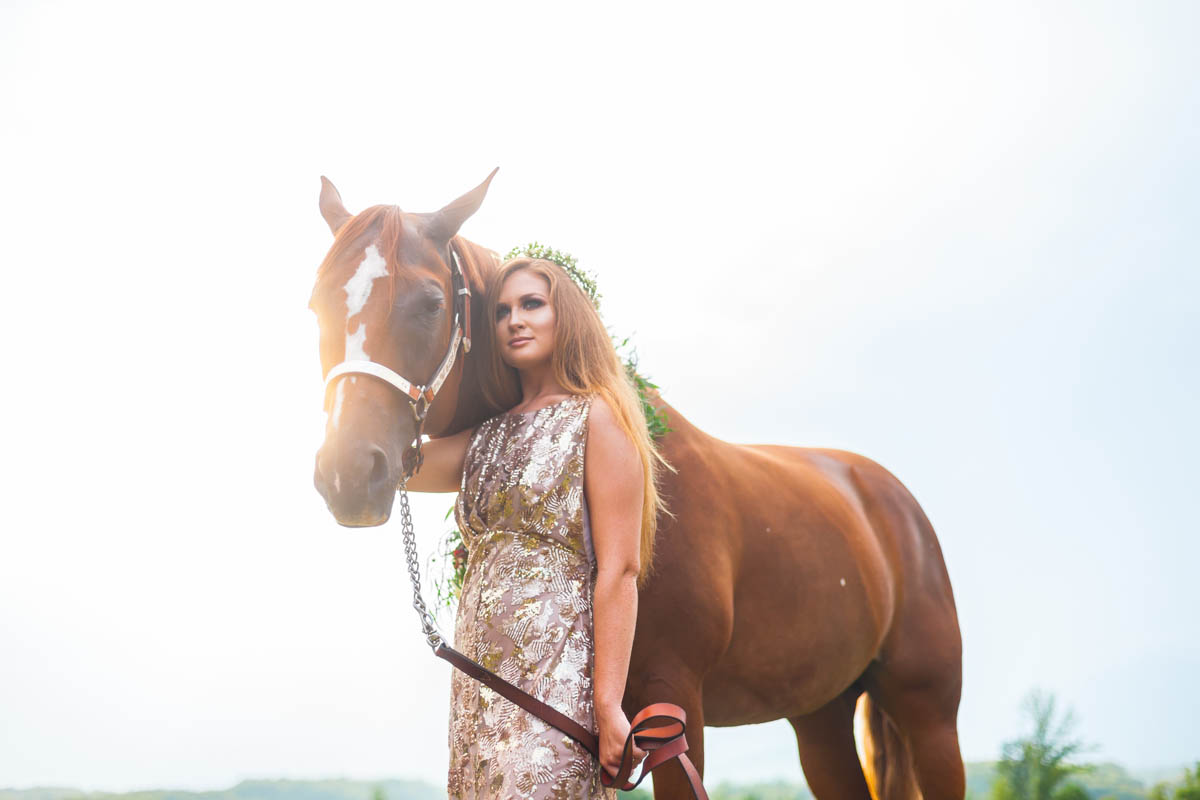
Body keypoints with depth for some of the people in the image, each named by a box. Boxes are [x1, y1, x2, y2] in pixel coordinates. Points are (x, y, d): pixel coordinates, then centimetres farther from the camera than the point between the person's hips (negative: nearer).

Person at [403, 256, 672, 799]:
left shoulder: (597, 417, -2)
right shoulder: (488, 439, 18)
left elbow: (618, 570, -10)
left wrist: (609, 706, -16)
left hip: (556, 673, -7)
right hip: (479, 675, 7)